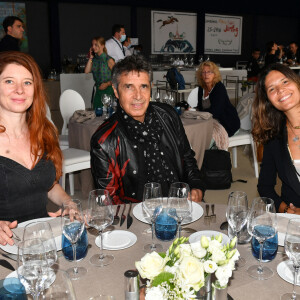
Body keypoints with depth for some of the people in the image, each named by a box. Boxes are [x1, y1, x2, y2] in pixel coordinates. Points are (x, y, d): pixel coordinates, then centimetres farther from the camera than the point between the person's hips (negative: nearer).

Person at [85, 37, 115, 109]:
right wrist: (90, 58, -6)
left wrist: (107, 84, -14)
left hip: (108, 90, -5)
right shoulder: (93, 59, 5)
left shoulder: (109, 60, -11)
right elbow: (87, 71, -7)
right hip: (98, 89, 5)